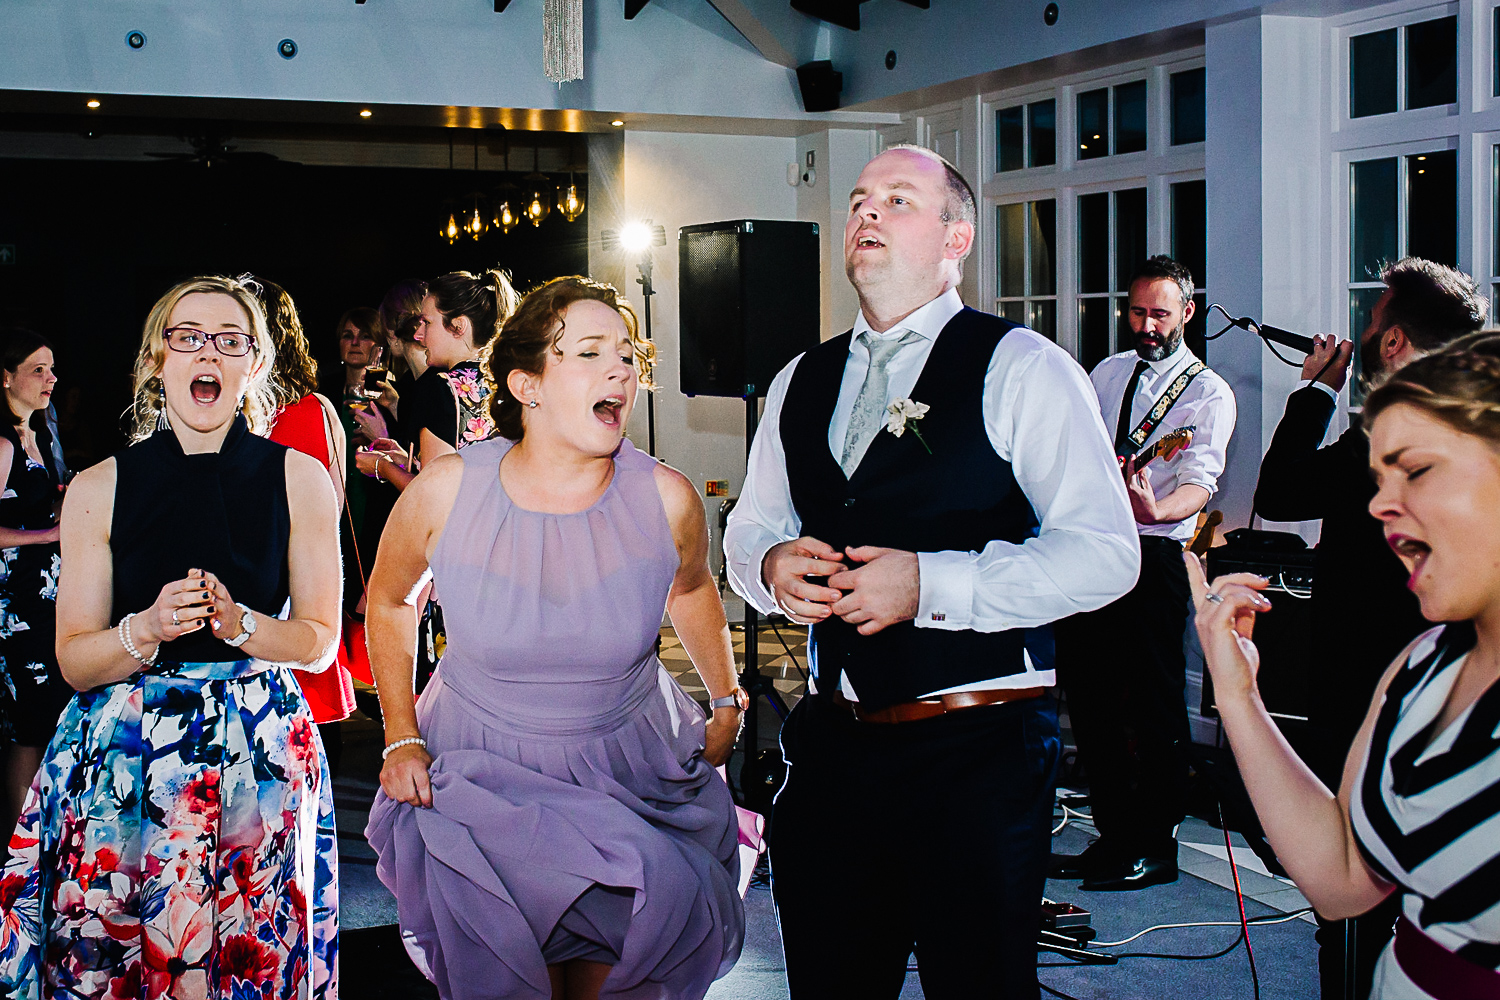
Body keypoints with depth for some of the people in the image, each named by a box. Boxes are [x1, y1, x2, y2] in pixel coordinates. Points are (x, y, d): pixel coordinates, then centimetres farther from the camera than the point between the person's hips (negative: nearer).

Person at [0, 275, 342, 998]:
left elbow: (320, 640, 3)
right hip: (123, 751, 1)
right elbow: (74, 660, 2)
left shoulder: (299, 479, 1)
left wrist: (237, 624, -16)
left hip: (259, 755, 0)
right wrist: (148, 629, -18)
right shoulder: (99, 489, 1)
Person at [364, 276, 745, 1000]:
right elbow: (389, 598, 5)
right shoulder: (445, 491, -15)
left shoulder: (666, 499, -13)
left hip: (635, 772, 1)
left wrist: (728, 704, 18)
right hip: (482, 772, -1)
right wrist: (401, 738, 3)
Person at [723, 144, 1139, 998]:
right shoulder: (802, 383, 14)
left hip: (978, 750, -5)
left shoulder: (1023, 369, -5)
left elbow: (1104, 552, -13)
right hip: (831, 742, 5)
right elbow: (749, 529, 20)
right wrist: (772, 564, -5)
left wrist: (930, 583, -21)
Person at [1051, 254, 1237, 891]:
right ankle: (1114, 834, 21)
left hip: (1153, 557, -6)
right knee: (1087, 695, 9)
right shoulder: (1105, 374, 15)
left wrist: (1156, 510, -38)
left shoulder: (1208, 392, -4)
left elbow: (1201, 481, -18)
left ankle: (1155, 848, 8)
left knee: (1155, 707, -4)